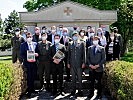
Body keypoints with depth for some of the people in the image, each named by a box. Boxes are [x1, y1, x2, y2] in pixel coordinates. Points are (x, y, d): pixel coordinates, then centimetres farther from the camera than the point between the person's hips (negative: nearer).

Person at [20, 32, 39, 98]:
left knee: (33, 76, 10)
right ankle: (29, 91, 10)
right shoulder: (23, 45, 0)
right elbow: (21, 54, -3)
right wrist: (27, 59, -17)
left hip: (34, 63, 3)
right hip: (27, 63, -3)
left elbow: (37, 52, 13)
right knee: (29, 77, -1)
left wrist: (37, 54, -9)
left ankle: (32, 89, 26)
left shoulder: (35, 44, 8)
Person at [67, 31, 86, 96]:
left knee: (79, 78, 2)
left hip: (79, 63, -2)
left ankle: (80, 90, 12)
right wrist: (68, 63, 5)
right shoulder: (70, 44, 10)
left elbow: (84, 53, 1)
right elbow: (68, 54, 10)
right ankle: (73, 90, 18)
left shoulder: (82, 43, 4)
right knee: (73, 78, 9)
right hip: (72, 63, 2)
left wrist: (83, 62, -4)